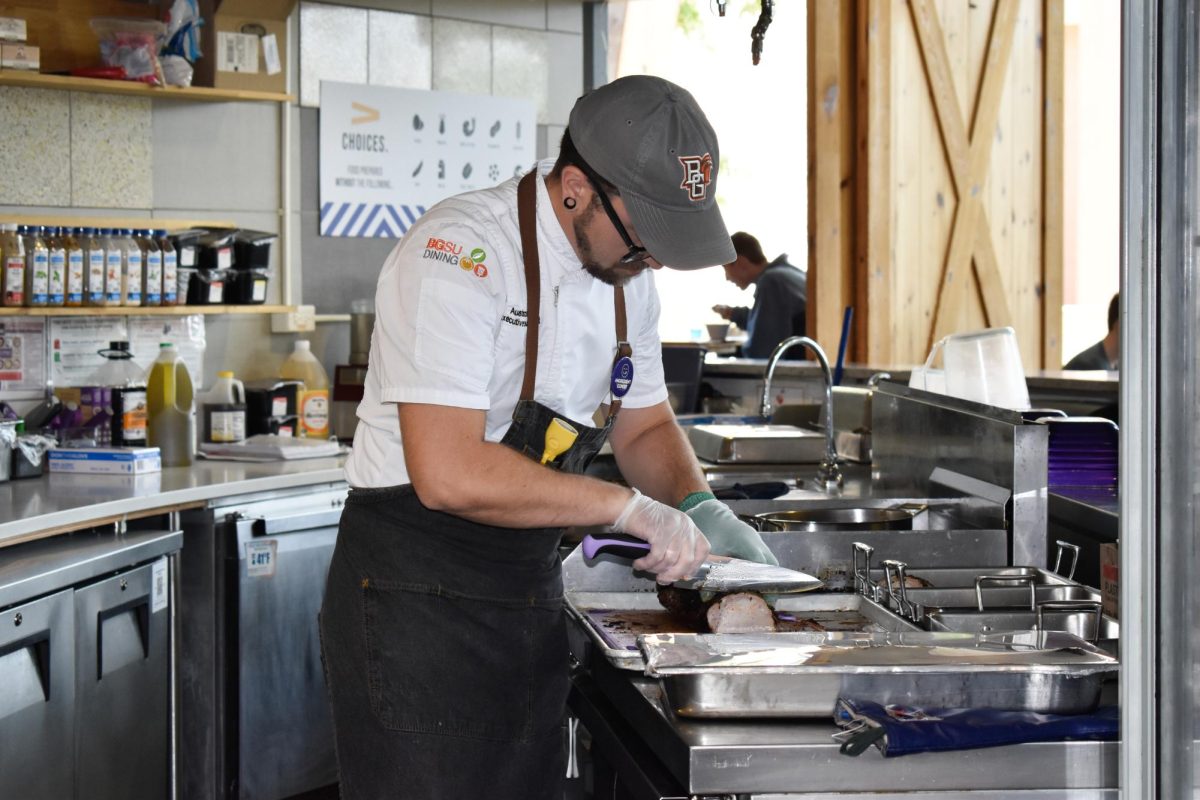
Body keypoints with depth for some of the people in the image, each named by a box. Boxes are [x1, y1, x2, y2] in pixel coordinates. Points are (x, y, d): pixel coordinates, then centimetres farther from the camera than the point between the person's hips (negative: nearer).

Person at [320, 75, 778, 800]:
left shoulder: (628, 274, 4)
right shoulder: (462, 254, -22)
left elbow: (646, 427, 18)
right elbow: (449, 473, -30)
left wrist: (700, 510, -2)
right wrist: (627, 508, -24)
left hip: (531, 595, 8)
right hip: (416, 599, -8)